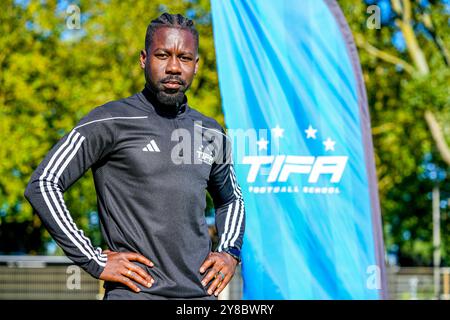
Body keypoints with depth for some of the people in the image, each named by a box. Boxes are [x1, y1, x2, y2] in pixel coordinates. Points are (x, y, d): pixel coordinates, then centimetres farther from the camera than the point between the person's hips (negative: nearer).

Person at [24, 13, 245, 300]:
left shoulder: (211, 134, 13)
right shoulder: (110, 122, -4)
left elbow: (231, 199, 30)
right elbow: (42, 185, -8)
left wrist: (230, 251, 11)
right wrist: (94, 261, -11)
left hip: (201, 293, 5)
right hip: (136, 291, -5)